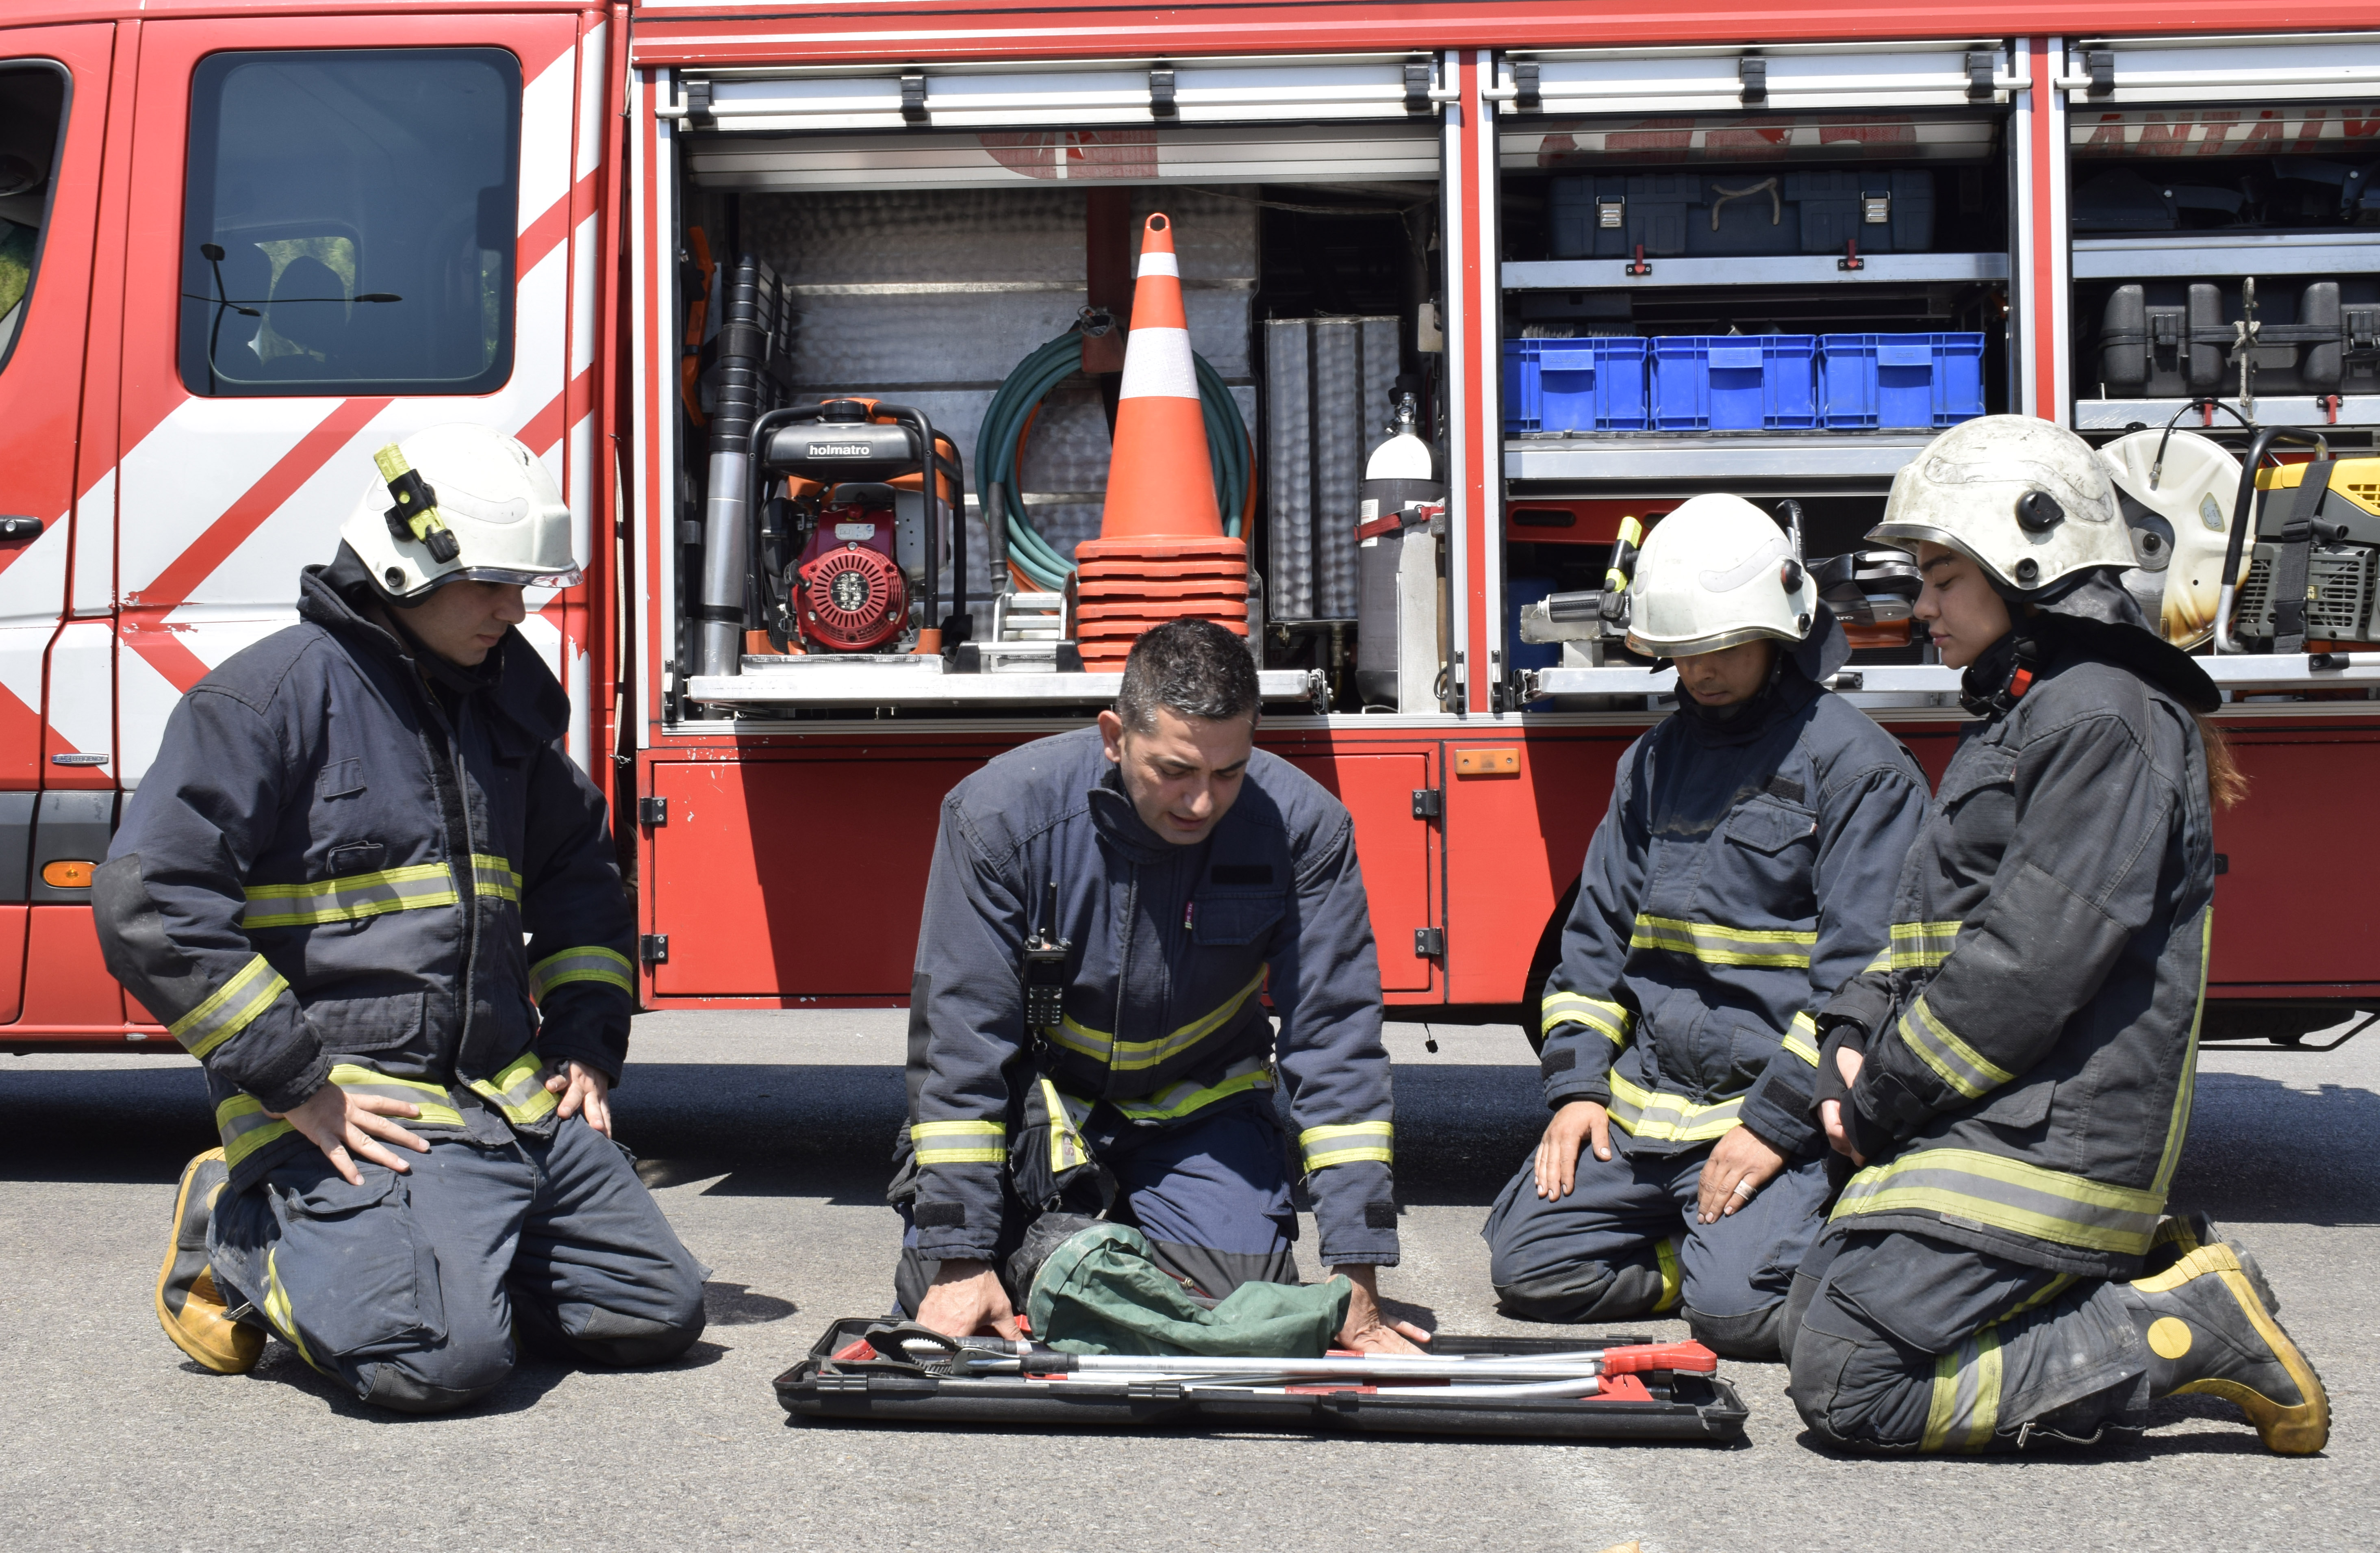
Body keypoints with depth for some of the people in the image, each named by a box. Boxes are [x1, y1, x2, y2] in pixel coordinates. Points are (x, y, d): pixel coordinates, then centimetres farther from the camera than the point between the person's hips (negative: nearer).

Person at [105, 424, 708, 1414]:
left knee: (660, 1312, 3)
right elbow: (150, 906, -15)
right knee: (439, 1358, -25)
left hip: (515, 1099, 7)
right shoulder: (271, 695, -9)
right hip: (349, 1110, -7)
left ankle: (447, 1254, 18)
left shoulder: (507, 692, 14)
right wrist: (298, 1088, -16)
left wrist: (586, 1042, 13)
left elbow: (578, 875, 27)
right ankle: (241, 1243, 1)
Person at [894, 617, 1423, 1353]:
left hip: (1199, 1106, 1)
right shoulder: (1001, 813, -24)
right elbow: (959, 1037, -22)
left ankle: (1135, 1240, 16)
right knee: (938, 1301, -17)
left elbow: (1335, 1042, -22)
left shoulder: (1305, 826, -23)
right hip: (1040, 1093, 0)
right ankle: (1061, 1229, 16)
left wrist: (1356, 1289, -27)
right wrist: (961, 1262, -27)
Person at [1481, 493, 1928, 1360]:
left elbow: (1862, 970, -12)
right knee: (1528, 1267, -7)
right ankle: (1714, 1237, 12)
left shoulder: (1856, 767, -7)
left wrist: (1775, 1122, -17)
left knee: (1736, 1306, -24)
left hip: (1779, 1104, -6)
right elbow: (1597, 932, 17)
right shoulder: (1656, 760, 14)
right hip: (1643, 1102, 6)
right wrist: (1577, 1085, 4)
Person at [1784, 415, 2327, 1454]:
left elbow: (2032, 961, -22)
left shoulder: (2104, 718, -15)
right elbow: (1934, 921, 19)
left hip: (2047, 1135, -11)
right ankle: (2139, 1273, 12)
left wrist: (1886, 1097, -13)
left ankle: (2185, 1332, -8)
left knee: (1850, 1387, -16)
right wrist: (1856, 1043, 2)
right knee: (1820, 1308, 14)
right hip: (1990, 1125, 11)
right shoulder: (2022, 714, 18)